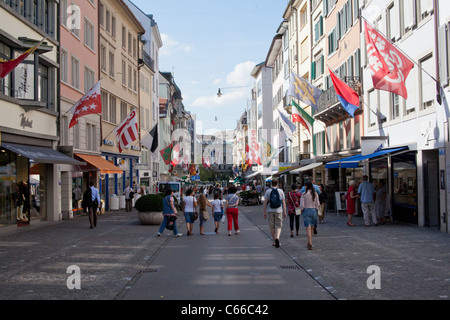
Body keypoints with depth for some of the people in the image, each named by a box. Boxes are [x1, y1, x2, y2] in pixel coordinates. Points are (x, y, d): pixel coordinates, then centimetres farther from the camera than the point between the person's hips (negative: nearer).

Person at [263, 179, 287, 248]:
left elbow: (265, 203, -3)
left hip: (270, 211, 0)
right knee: (278, 226, 5)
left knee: (272, 227, 10)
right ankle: (277, 238, -21)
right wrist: (285, 212, 5)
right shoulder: (281, 191, 2)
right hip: (278, 211, 0)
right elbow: (284, 203, 0)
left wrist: (264, 212, 2)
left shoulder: (268, 191, 0)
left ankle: (274, 242, 16)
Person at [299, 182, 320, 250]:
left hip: (306, 211, -4)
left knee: (308, 228, -5)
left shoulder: (304, 194, -9)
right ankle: (309, 243, 25)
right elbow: (318, 204, 3)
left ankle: (310, 245, -12)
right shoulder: (315, 194, 2)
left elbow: (302, 205, -10)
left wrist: (301, 211, 7)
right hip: (314, 211, 4)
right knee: (311, 228, 16)